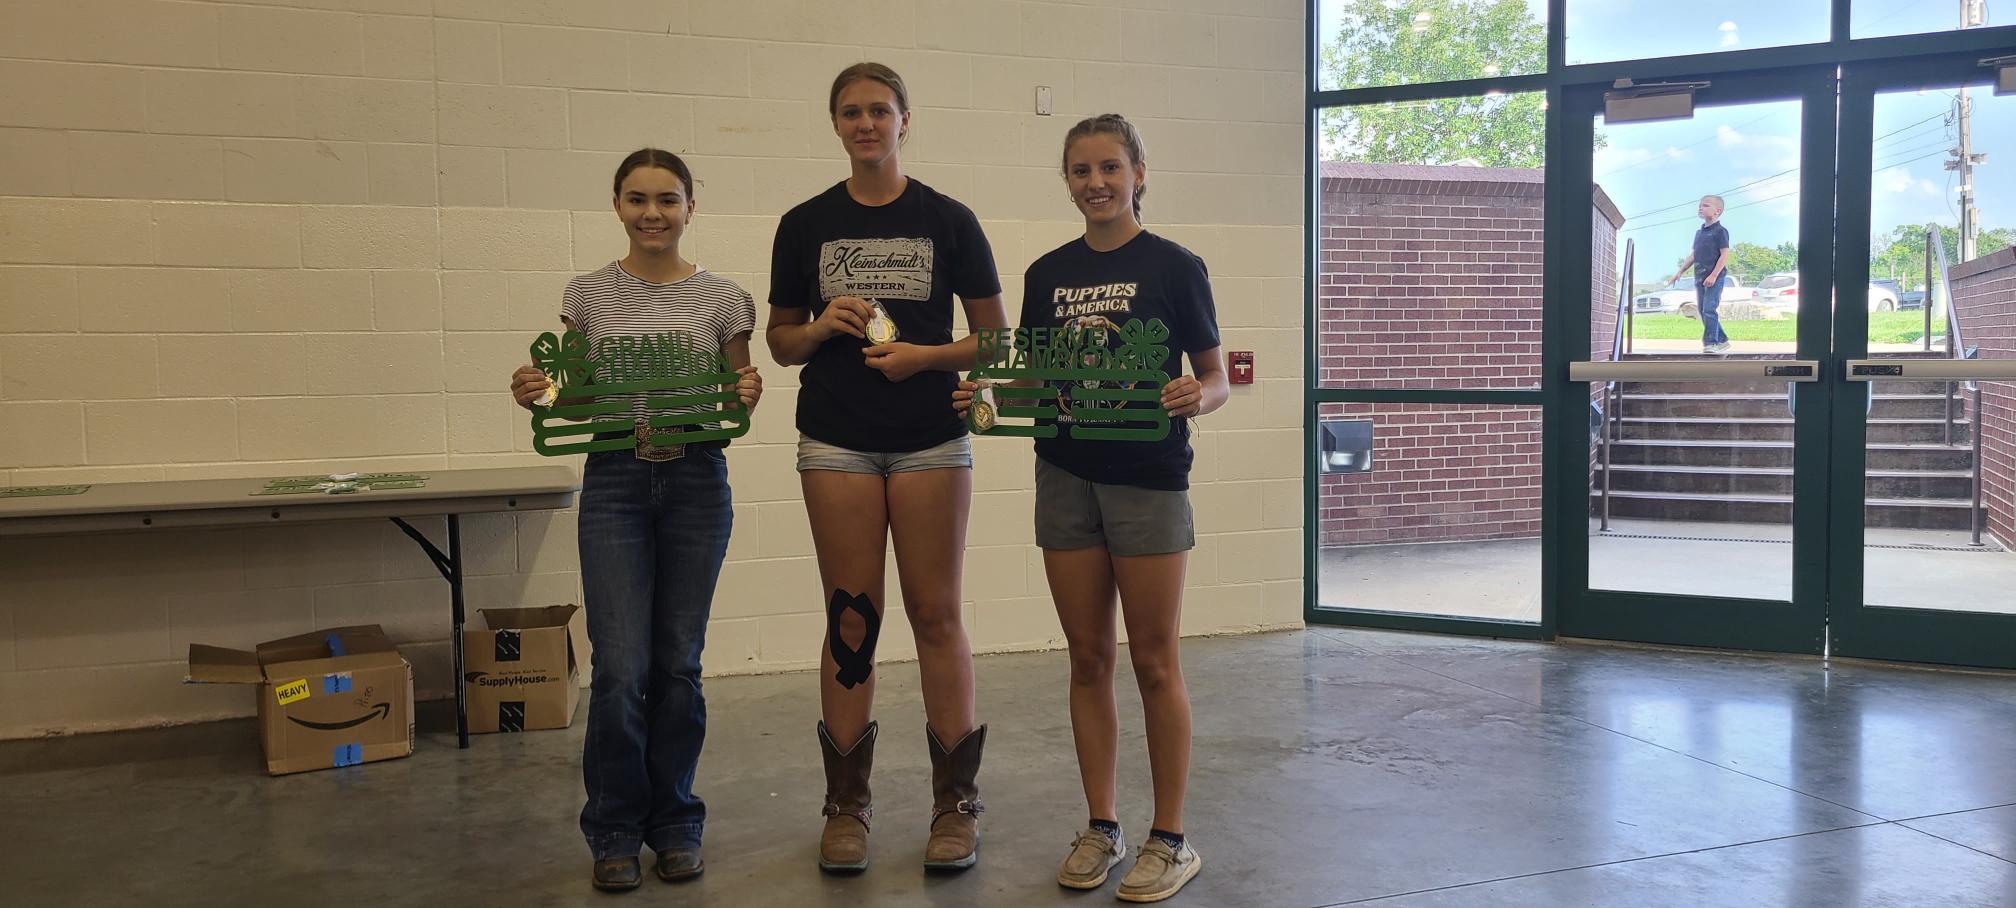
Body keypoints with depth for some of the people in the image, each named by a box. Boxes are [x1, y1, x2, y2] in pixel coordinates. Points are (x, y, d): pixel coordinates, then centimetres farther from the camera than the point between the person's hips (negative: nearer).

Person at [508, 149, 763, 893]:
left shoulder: (721, 299, 2)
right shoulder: (588, 295, 4)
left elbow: (735, 404, 6)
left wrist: (748, 397, -16)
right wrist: (536, 397, -11)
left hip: (697, 483, 0)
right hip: (614, 482, 0)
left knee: (678, 665, 7)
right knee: (621, 669, -4)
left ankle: (675, 823, 24)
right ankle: (616, 831, 15)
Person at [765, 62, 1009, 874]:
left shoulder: (947, 221, 3)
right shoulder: (805, 225, 7)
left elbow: (995, 336, 4)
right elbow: (780, 341, 11)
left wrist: (925, 356, -13)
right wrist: (822, 326, -9)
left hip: (930, 440, -1)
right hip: (836, 442, 1)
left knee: (936, 615, 2)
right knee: (850, 622, 5)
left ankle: (956, 803, 13)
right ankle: (847, 804, 16)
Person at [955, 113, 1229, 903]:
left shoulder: (1174, 267, -4)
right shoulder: (1048, 274, 8)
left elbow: (1216, 377, -3)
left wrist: (1196, 397, -24)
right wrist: (984, 395, -5)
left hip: (1147, 480, -4)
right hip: (1066, 479, 4)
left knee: (1154, 663, 2)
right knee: (1088, 659, 10)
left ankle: (1170, 840, 14)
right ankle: (1101, 828, 21)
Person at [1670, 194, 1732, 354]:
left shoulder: (1720, 231, -6)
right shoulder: (1699, 233, 17)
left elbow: (1725, 255, -12)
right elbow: (1693, 255, 23)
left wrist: (1714, 275, -19)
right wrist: (1680, 272, 16)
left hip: (1715, 277, -8)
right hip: (1699, 278, 8)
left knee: (1709, 309, -14)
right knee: (1703, 311, 8)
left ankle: (1710, 343, -12)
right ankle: (1722, 341, 17)